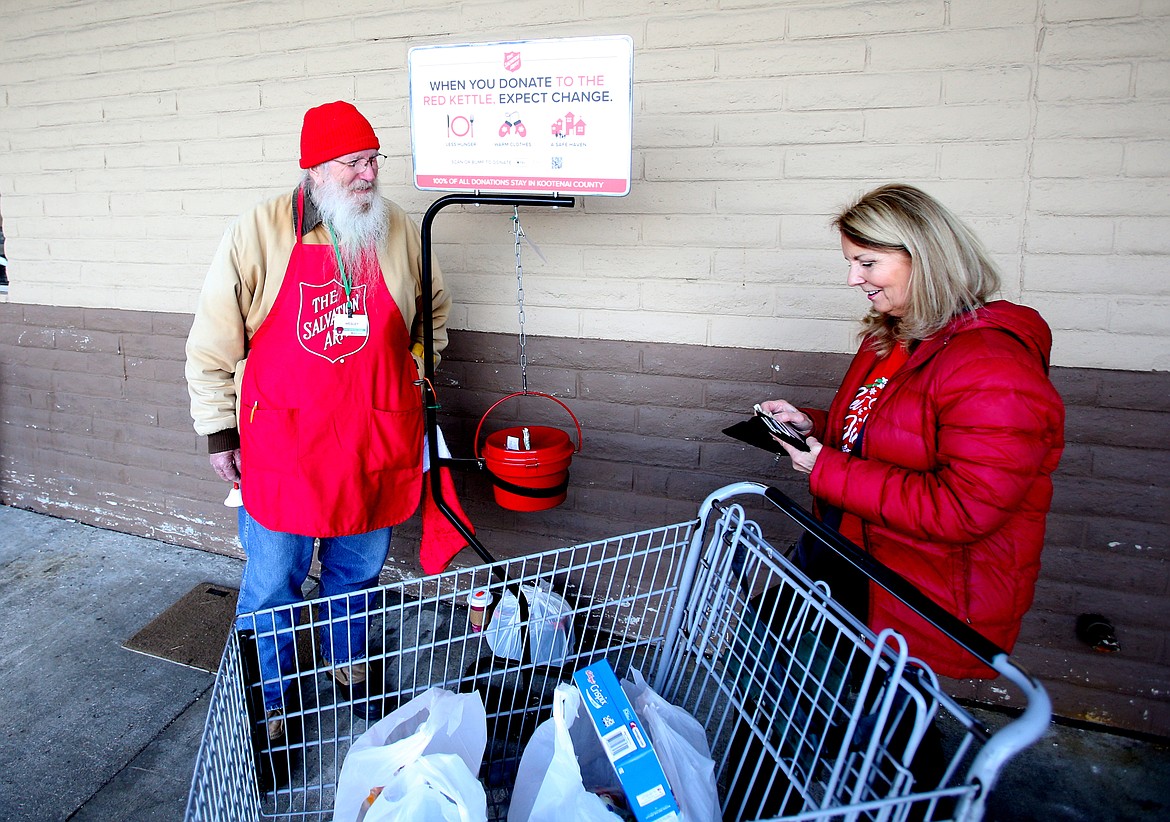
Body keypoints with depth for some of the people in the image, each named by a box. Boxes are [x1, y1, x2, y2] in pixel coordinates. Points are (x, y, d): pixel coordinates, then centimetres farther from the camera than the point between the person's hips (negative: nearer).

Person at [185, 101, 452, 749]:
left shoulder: (401, 233, 0)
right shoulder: (256, 234, -8)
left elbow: (432, 312, 18)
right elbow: (212, 344, -2)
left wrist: (415, 379, 12)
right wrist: (219, 432, -1)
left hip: (374, 445, 3)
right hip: (282, 447, -2)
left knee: (357, 572, 20)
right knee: (272, 585, 9)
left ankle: (347, 663, 46)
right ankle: (269, 698, 33)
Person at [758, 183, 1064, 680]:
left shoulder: (994, 372, -24)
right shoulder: (889, 338, 6)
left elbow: (961, 511, -28)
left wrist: (828, 471, -24)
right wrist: (812, 425, -1)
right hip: (845, 547, 9)